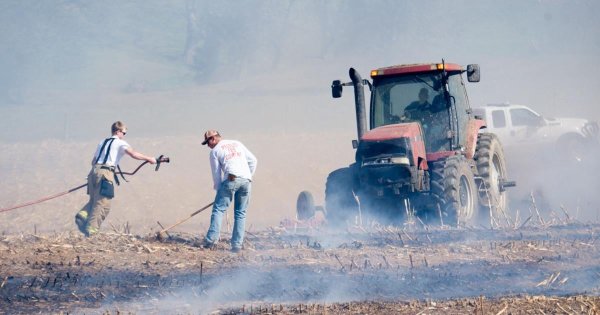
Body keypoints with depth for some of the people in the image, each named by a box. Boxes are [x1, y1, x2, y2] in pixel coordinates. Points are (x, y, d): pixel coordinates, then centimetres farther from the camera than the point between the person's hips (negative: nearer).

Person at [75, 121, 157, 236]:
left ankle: (82, 215, -13)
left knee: (94, 200, 15)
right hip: (106, 172, -7)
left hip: (94, 171, 7)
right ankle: (91, 231, -11)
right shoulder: (120, 143, 5)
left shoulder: (102, 142, 26)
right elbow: (133, 154, -9)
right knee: (102, 204, -5)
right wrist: (149, 159, -2)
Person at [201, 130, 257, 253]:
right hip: (246, 180, 4)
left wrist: (218, 190, 17)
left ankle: (211, 240, -16)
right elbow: (253, 160, 20)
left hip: (231, 179, -4)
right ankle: (237, 245, 4)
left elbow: (216, 174, 9)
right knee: (240, 213, 9)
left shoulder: (215, 151, 11)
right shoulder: (237, 143, 24)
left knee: (218, 209, -3)